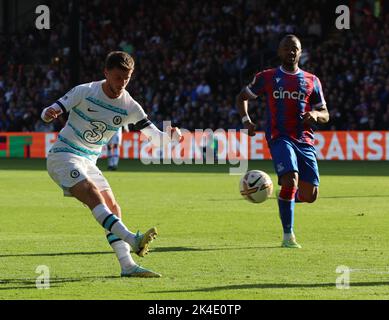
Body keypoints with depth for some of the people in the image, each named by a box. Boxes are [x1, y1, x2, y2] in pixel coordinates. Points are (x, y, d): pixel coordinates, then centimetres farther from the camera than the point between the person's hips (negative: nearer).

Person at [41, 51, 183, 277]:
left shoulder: (129, 107, 0)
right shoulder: (85, 92, -12)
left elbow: (155, 137, -1)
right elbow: (50, 111, -12)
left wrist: (171, 137, -24)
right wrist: (49, 114, -37)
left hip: (88, 163, 6)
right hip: (64, 156, -6)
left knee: (113, 207, -5)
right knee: (93, 195, -27)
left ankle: (127, 266, -7)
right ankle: (132, 240, -43)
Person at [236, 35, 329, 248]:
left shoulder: (311, 81, 13)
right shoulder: (267, 78, 8)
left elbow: (325, 115, 16)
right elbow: (242, 97, 19)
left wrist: (315, 115, -9)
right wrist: (246, 120, 0)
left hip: (305, 141, 3)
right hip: (280, 138, -3)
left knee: (310, 195, -3)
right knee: (291, 180, -26)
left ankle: (286, 197, 34)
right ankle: (288, 236, -15)